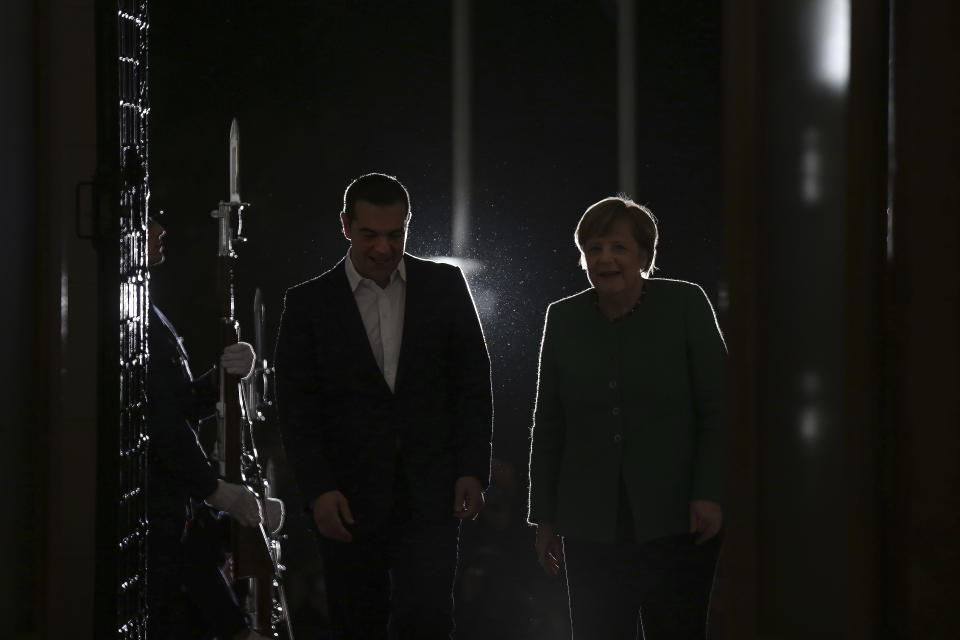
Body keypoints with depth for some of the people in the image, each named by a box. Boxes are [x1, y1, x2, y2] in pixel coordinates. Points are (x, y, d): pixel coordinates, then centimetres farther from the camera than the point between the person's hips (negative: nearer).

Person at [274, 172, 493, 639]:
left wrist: (472, 470, -3)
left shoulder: (445, 286, 6)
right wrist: (318, 490, -11)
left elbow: (474, 382, 7)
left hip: (428, 495, 0)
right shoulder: (308, 303, 2)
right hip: (348, 502, 0)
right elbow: (297, 407, 0)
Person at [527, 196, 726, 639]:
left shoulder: (686, 304, -1)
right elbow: (548, 425, 12)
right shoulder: (563, 318, 7)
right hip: (591, 526, 3)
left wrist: (709, 494, -10)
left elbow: (717, 408, -2)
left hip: (674, 519, -3)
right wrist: (544, 517, 11)